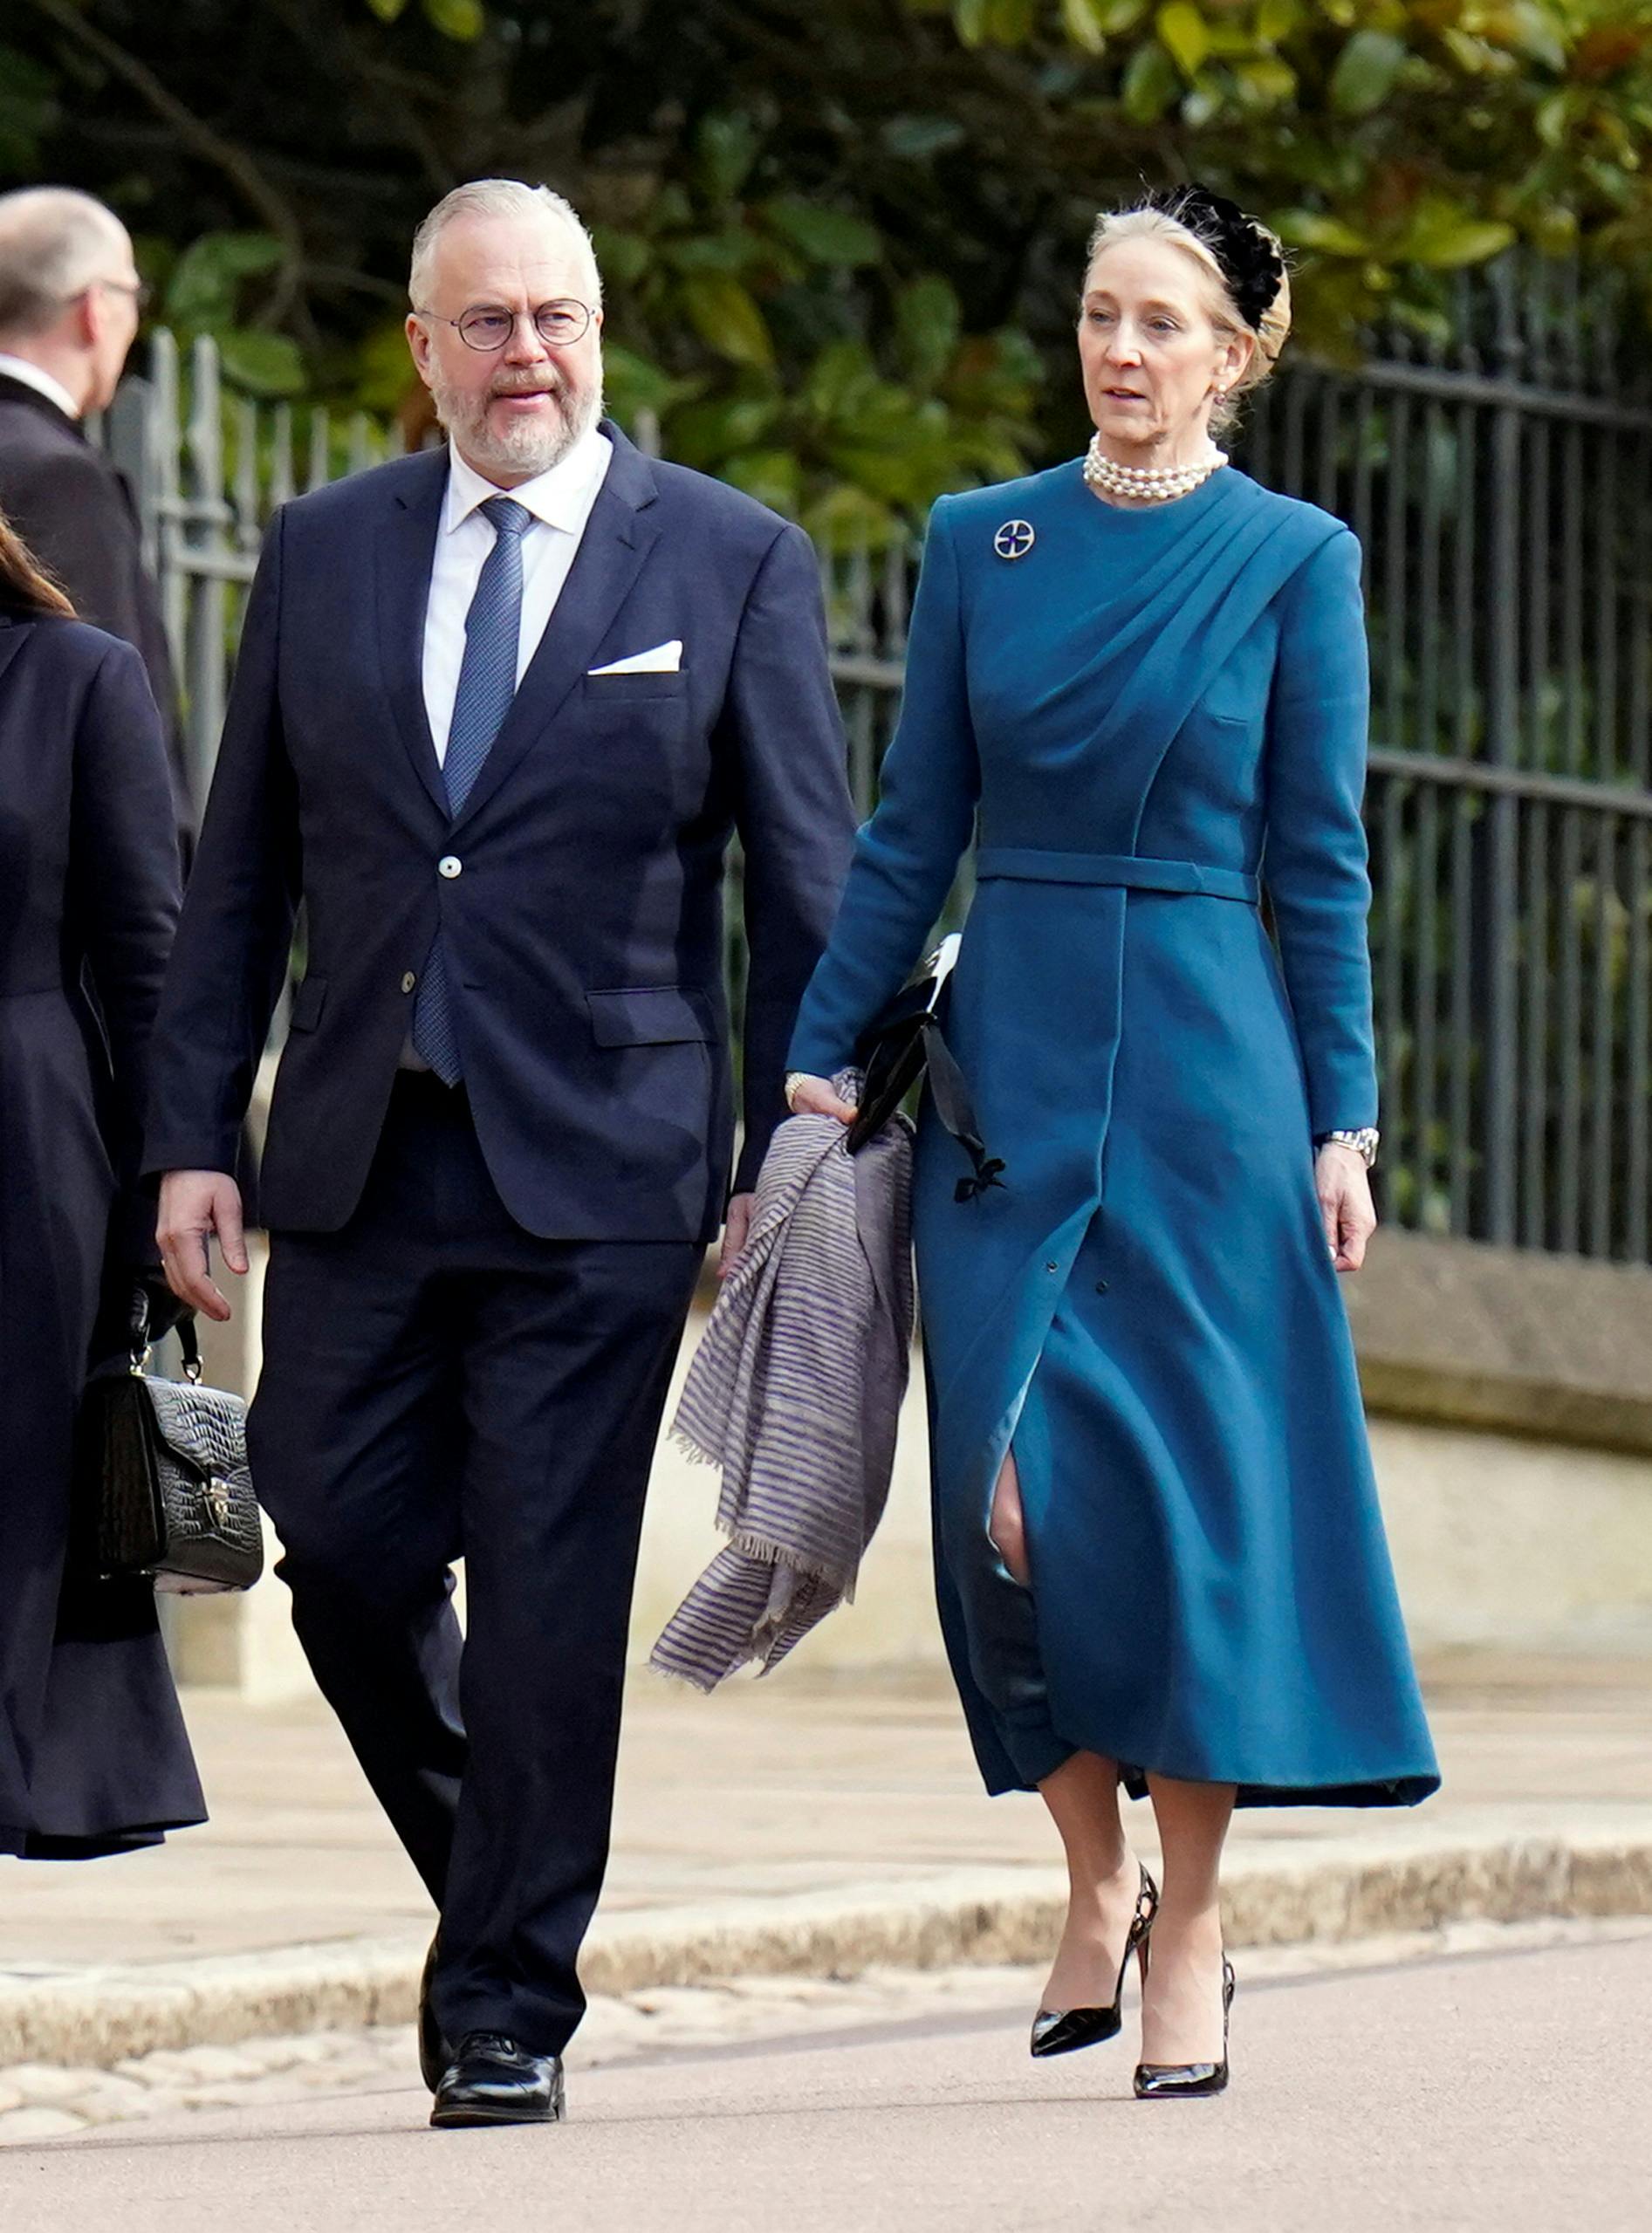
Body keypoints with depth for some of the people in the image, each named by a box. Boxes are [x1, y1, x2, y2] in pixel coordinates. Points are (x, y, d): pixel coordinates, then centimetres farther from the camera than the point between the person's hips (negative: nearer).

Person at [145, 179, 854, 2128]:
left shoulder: (732, 564, 1)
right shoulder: (323, 554, 10)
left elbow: (807, 886, 2)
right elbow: (240, 871, 12)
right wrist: (194, 1133, 5)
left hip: (598, 1172, -3)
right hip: (359, 1162, 3)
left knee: (548, 1595, -4)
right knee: (344, 1552, 1)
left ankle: (509, 2004, 5)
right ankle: (493, 1882, 26)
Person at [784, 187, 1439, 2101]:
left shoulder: (1295, 561, 1)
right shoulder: (979, 545, 8)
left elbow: (1319, 862, 1)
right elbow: (914, 830, 9)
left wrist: (1339, 1122, -3)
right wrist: (820, 1053, 3)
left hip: (1202, 1061, -2)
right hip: (1010, 1058, 2)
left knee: (1186, 1474, -4)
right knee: (1012, 1488, -3)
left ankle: (1191, 1936, 6)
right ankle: (1099, 1888, 14)